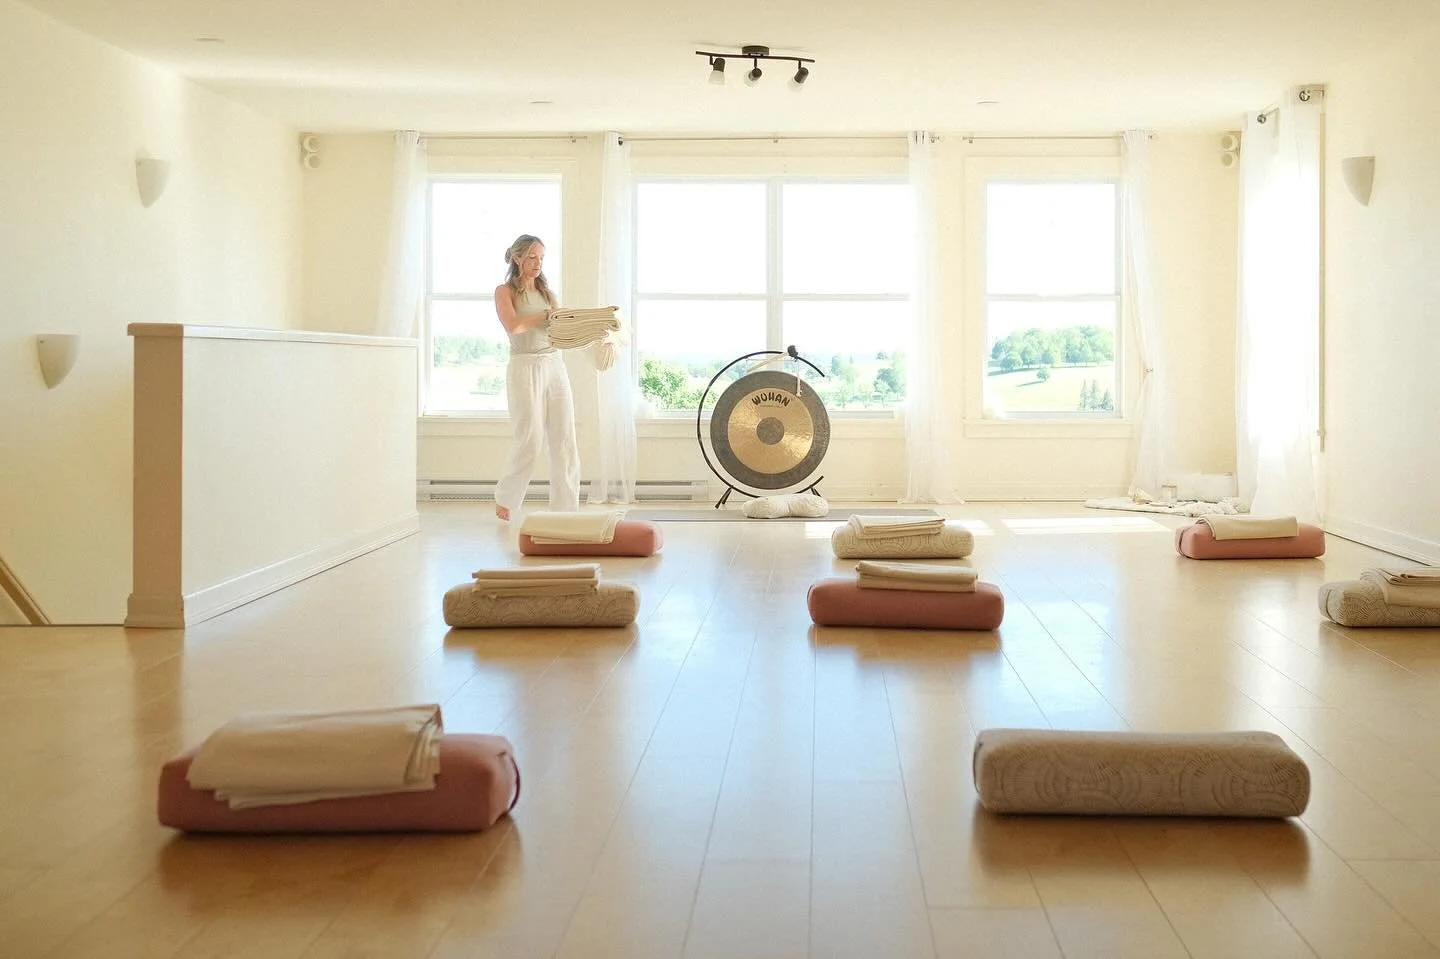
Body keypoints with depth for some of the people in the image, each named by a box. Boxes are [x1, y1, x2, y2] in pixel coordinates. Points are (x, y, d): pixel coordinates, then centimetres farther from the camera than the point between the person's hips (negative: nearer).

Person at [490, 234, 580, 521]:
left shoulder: (546, 293, 16)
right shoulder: (505, 291, 0)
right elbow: (513, 326, -17)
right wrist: (548, 315, -20)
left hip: (555, 366, 5)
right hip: (525, 368, -5)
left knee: (565, 440, -1)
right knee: (530, 440, -4)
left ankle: (566, 507, 3)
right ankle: (505, 497, 18)